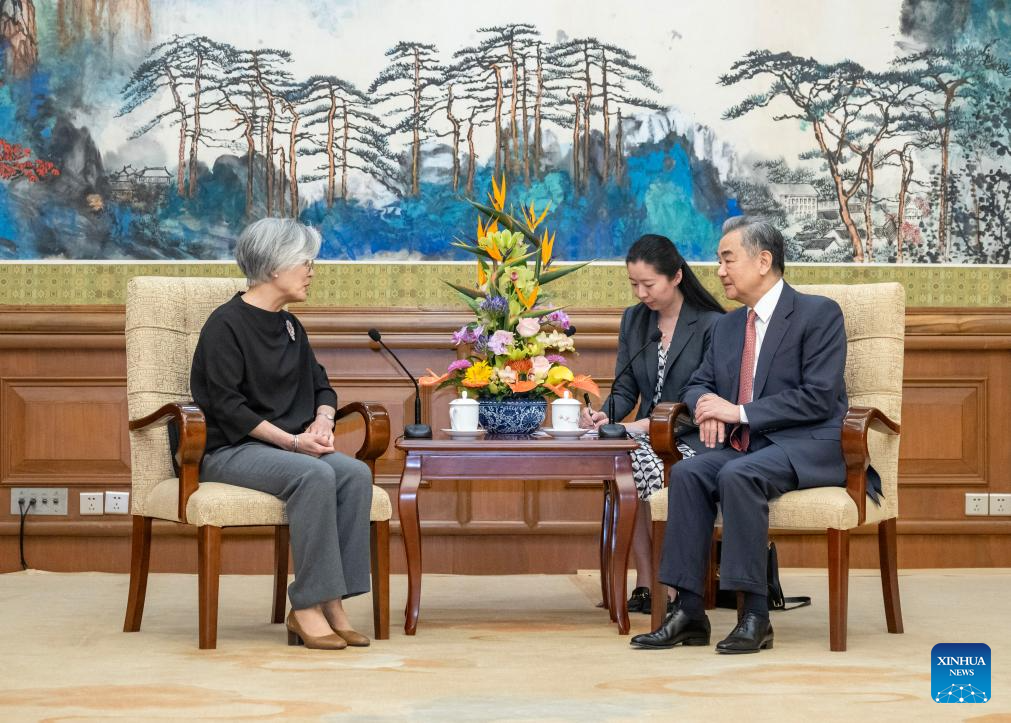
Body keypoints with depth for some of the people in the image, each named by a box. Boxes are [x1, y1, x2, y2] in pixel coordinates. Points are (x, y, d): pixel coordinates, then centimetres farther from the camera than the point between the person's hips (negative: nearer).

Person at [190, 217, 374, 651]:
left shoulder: (291, 327, 16)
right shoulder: (225, 325, -8)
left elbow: (321, 386, 22)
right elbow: (227, 405, -15)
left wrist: (323, 421, -1)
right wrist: (291, 441, -20)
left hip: (287, 448, 7)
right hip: (231, 451, -7)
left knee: (355, 473, -23)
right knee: (315, 475, -35)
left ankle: (332, 604, -25)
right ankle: (307, 609, -29)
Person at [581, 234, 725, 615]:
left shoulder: (711, 325, -5)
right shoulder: (633, 320, 13)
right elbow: (625, 390, 13)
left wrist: (653, 423, -20)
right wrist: (605, 415, -10)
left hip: (692, 440, -4)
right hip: (648, 438, 5)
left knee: (640, 462, -35)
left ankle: (653, 583, -24)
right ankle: (645, 584, -27)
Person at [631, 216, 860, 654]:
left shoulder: (819, 313, -5)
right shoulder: (727, 326, 18)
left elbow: (819, 397, -14)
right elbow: (698, 385, 25)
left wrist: (740, 412, -16)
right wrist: (708, 408, -2)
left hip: (805, 449, -6)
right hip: (742, 448, 6)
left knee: (737, 475, -35)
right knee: (687, 473, -24)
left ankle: (755, 616, -30)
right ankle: (689, 613, -25)